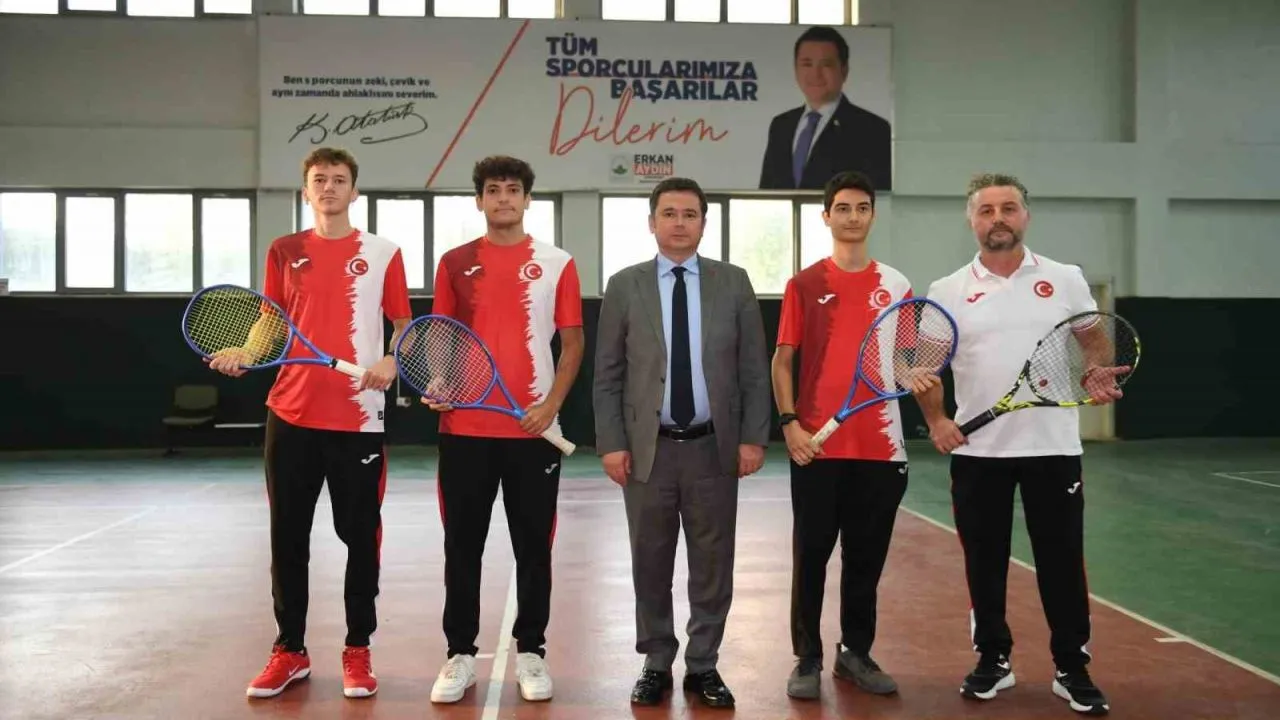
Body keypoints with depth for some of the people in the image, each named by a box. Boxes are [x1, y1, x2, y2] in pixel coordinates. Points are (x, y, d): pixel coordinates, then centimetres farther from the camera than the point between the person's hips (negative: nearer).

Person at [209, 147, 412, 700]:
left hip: (359, 418, -2)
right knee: (288, 536, 8)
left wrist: (392, 361, -13)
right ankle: (289, 651, 21)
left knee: (360, 536, 4)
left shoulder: (382, 253, 3)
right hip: (291, 415, 2)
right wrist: (243, 353, -5)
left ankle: (358, 651, 18)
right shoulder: (284, 252, 9)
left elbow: (403, 324, 6)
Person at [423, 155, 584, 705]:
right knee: (462, 547, 6)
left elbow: (573, 342, 3)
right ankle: (460, 654, 18)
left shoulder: (557, 264, 3)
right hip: (464, 428, 1)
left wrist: (551, 404, -9)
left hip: (534, 430, -1)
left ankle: (530, 652, 20)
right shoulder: (455, 263, 7)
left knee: (533, 547, 7)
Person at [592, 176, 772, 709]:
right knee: (651, 563, 8)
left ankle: (703, 665, 21)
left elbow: (755, 369, 4)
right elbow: (607, 375, 2)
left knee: (712, 563, 7)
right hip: (648, 447, 0)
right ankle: (656, 664, 22)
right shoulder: (624, 286, 4)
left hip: (714, 447, 0)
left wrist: (753, 438, -3)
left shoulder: (733, 283, 5)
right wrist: (611, 444, -5)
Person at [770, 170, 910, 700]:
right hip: (816, 444, -2)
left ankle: (856, 653, 24)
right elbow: (783, 360, 2)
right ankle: (808, 659, 13)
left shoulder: (896, 287, 9)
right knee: (811, 553, 2)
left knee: (867, 556, 10)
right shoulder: (804, 285, 3)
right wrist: (789, 423, -9)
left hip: (880, 447, 2)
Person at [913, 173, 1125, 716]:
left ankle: (1072, 670, 17)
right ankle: (993, 660, 23)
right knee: (984, 563, 8)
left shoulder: (1066, 280, 4)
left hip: (1053, 448, 0)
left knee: (1062, 562, 4)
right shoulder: (947, 292, 3)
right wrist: (935, 420, -7)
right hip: (976, 451, 1)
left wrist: (1097, 378, -11)